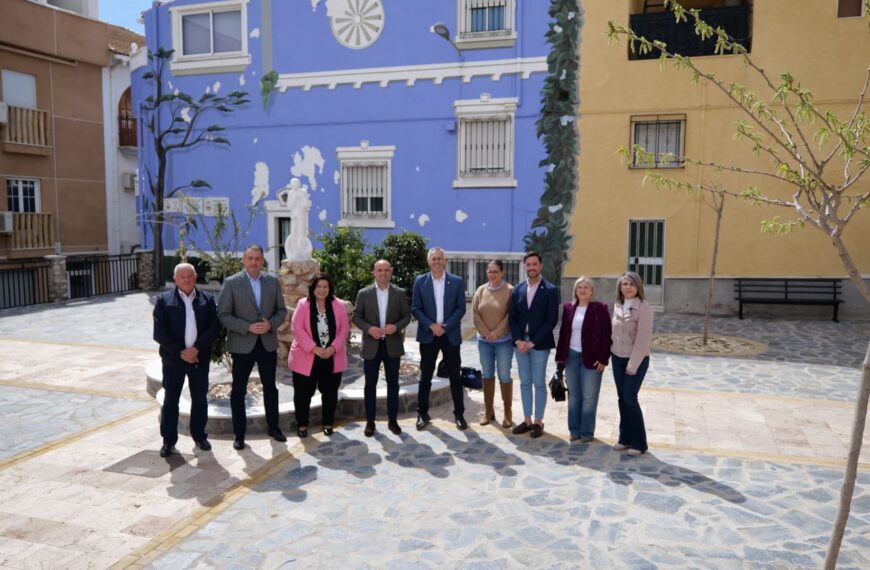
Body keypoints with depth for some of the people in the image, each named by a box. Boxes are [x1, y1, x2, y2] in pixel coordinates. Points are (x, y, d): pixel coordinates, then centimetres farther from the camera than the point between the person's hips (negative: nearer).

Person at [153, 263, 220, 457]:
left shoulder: (207, 299, 3)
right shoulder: (164, 300, -1)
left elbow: (214, 326, -4)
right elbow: (160, 332, -7)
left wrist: (196, 348, -14)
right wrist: (180, 351, -14)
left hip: (200, 358, 2)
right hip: (173, 358, -1)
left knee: (200, 399, 10)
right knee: (170, 400, 5)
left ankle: (199, 435, 24)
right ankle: (169, 440, 16)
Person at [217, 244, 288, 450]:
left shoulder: (273, 281, 3)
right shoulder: (231, 283, -7)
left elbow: (282, 310, 6)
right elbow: (223, 315, -10)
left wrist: (271, 324, -13)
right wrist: (248, 327, -20)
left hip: (268, 343, 3)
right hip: (242, 345, -3)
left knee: (270, 387, 14)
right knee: (238, 390, 4)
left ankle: (273, 427, 29)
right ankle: (239, 434, 16)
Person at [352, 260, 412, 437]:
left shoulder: (400, 293, 2)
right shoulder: (363, 293, -1)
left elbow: (407, 316, 4)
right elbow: (356, 317, 1)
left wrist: (396, 326, -16)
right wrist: (369, 328, -16)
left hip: (393, 344, 1)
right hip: (371, 345, -1)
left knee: (393, 383, 8)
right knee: (370, 384, 6)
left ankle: (392, 420, 19)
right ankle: (370, 421, 16)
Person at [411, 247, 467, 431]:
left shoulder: (457, 282, 2)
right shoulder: (420, 281, 2)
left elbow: (461, 308, -1)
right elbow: (415, 308, -1)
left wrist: (445, 326, -12)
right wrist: (431, 325, -13)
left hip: (451, 334, 0)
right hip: (428, 335, 0)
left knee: (455, 376, 5)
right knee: (425, 376, 6)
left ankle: (459, 414, 15)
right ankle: (422, 414, 16)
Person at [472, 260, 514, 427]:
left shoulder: (510, 290, -7)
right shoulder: (480, 290, 4)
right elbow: (475, 314, 1)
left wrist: (496, 332, -13)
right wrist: (486, 333, -7)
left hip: (504, 340, -4)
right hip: (484, 340, 4)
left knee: (504, 376, 0)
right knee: (487, 375, 10)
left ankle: (507, 412, 11)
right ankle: (488, 411, 20)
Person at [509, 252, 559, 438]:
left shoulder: (550, 290, -5)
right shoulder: (517, 290, 7)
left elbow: (551, 320, -10)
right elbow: (512, 317, 6)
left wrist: (533, 342, -14)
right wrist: (518, 340, -7)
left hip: (540, 344, -4)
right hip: (520, 342, 4)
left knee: (539, 384, 3)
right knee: (525, 383, 10)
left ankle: (538, 421, 13)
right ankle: (527, 420, 19)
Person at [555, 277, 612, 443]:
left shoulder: (600, 308, -5)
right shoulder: (568, 308, 7)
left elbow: (606, 335, -7)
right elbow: (563, 332, 11)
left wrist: (603, 358, -13)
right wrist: (560, 355, 7)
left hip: (591, 358, -4)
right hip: (571, 356, 4)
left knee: (589, 397, 2)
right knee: (573, 396, 11)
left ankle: (587, 432, 13)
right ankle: (574, 430, 22)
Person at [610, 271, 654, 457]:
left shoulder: (644, 308, -15)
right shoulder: (617, 306, 5)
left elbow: (643, 339, -18)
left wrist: (633, 364, -18)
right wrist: (611, 352, 4)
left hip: (637, 359, -6)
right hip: (617, 358, 6)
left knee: (630, 398, -6)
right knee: (622, 398, 9)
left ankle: (639, 442, 6)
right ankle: (625, 437, 19)